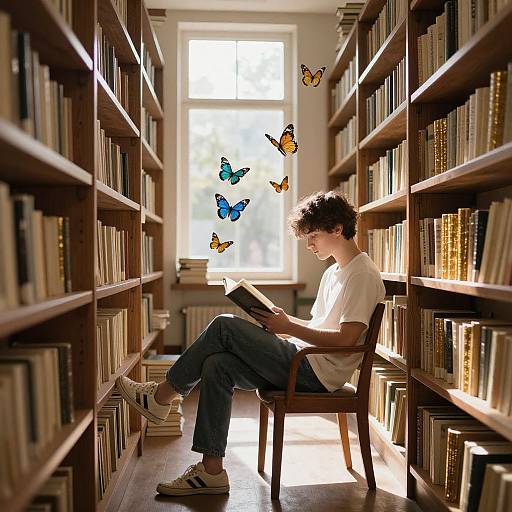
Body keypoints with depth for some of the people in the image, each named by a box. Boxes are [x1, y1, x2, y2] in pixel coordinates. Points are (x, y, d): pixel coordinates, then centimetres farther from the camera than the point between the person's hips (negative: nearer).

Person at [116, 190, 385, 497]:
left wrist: (288, 327, -14)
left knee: (225, 326, -16)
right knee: (217, 367, -10)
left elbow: (345, 339, -18)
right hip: (305, 361, 9)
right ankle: (212, 471, -5)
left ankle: (162, 396, 0)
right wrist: (285, 319, 5)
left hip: (318, 371, -9)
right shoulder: (333, 273, 20)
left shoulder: (364, 275, -10)